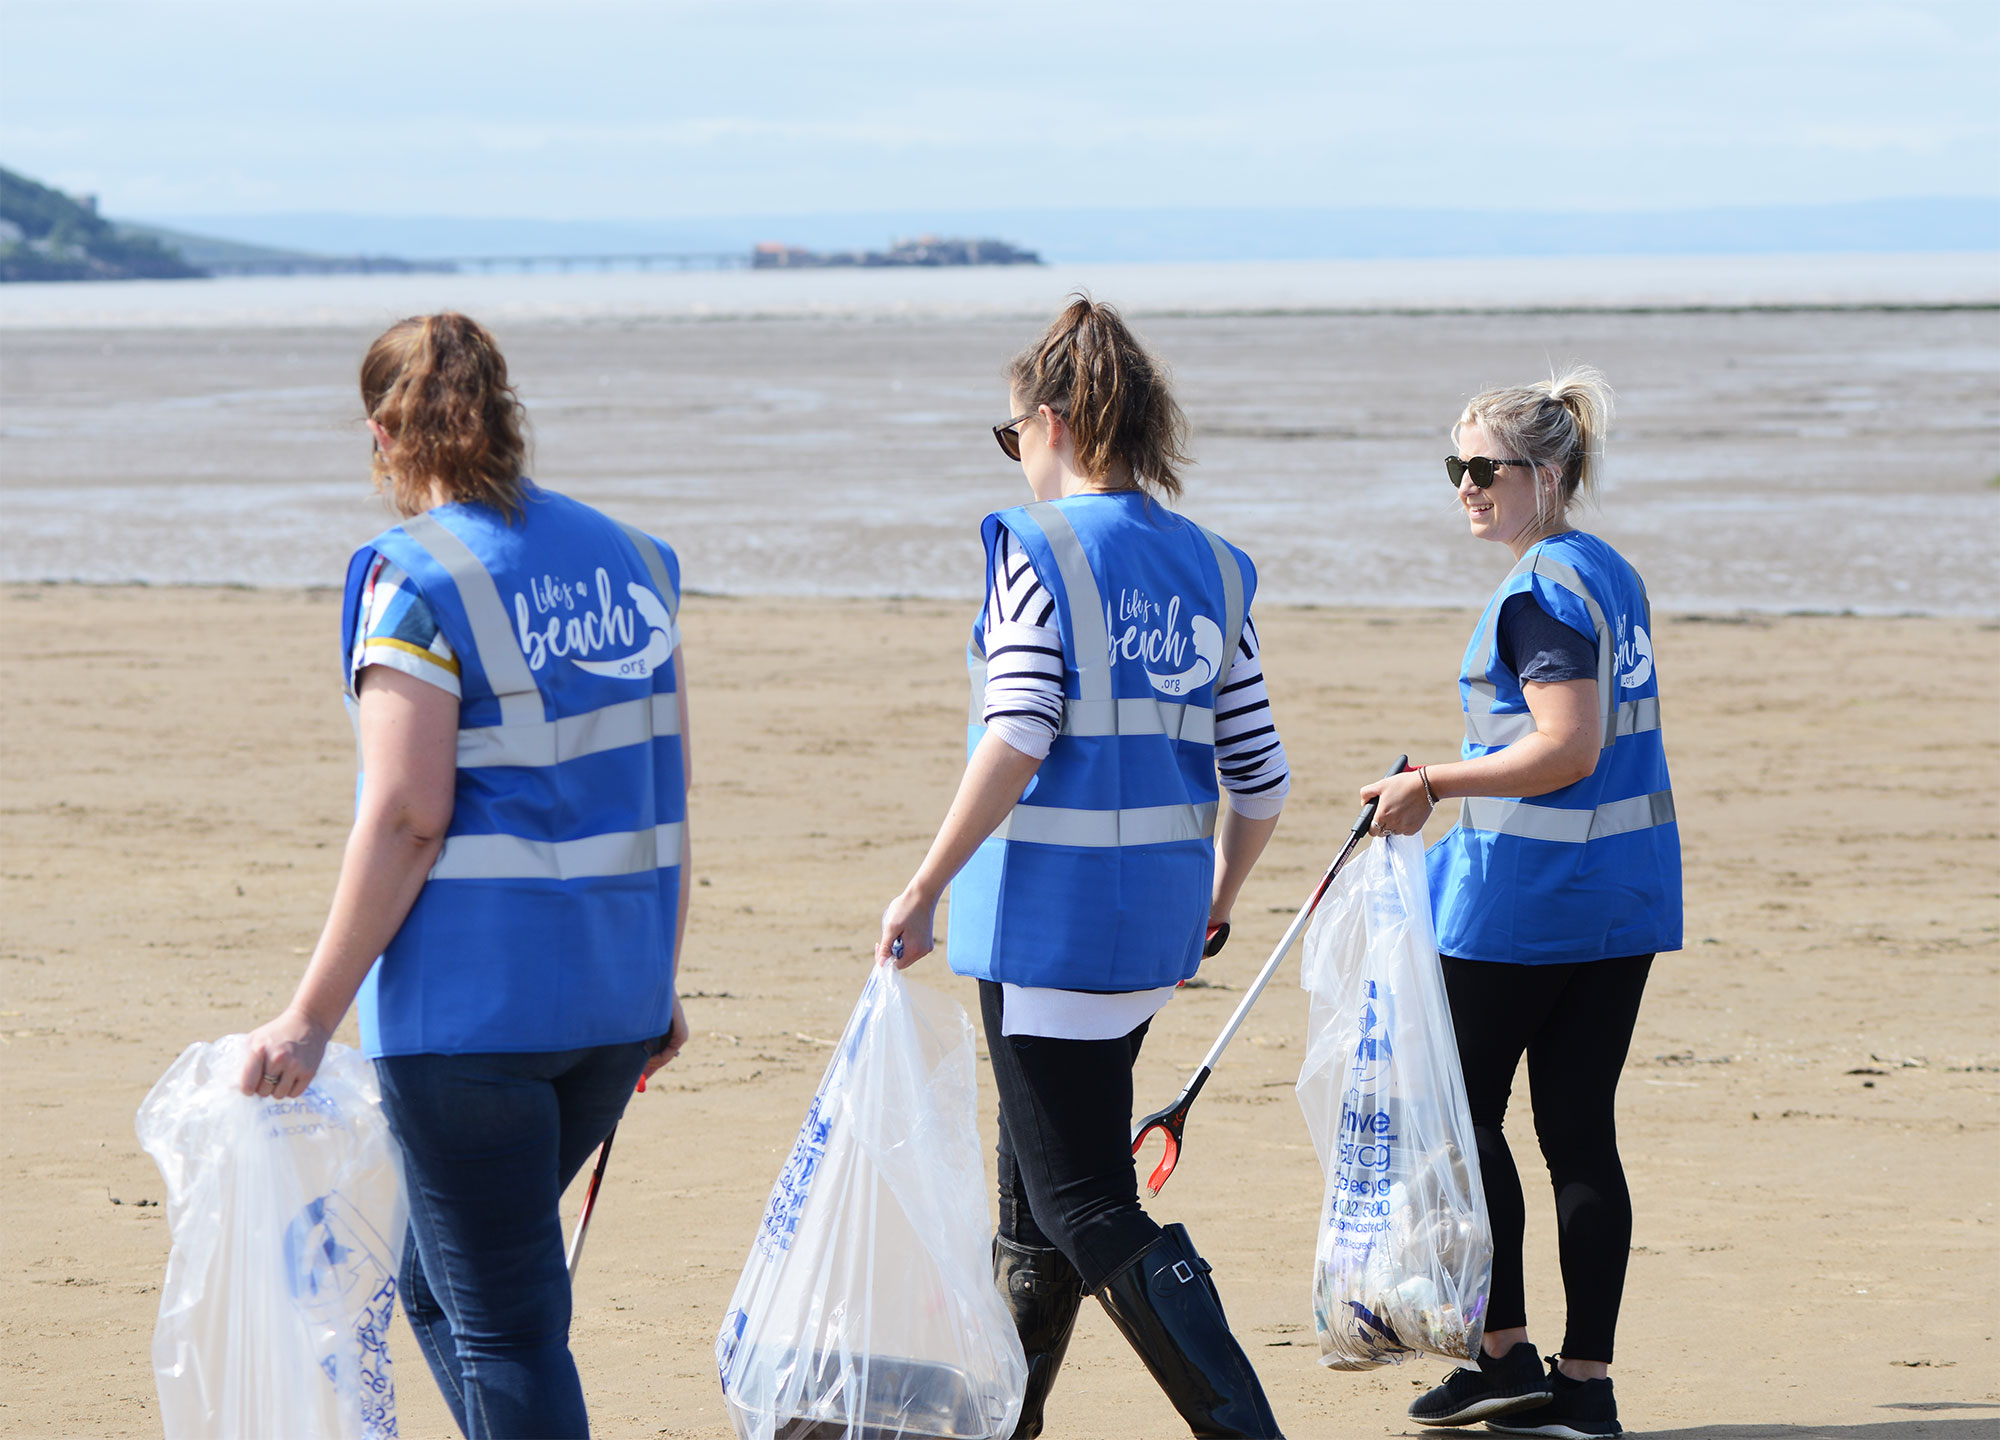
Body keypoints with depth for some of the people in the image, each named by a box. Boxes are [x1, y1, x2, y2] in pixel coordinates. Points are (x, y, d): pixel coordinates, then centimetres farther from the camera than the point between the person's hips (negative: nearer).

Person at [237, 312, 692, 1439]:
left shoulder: (417, 579, -11)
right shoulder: (629, 560, 10)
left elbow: (407, 816, -16)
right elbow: (668, 790, 12)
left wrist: (313, 1016, -12)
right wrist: (659, 980, 21)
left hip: (472, 996, -7)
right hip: (615, 987, 7)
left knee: (500, 1321, -1)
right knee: (438, 1280, 21)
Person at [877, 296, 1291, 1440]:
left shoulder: (1040, 550, -10)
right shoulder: (1214, 569, 8)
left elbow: (1016, 743, -20)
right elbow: (1260, 779, 9)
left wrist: (926, 889, -14)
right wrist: (1213, 910, 23)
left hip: (1054, 915, -7)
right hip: (1159, 919, 7)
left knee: (1090, 1208, -4)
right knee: (1038, 1184, 20)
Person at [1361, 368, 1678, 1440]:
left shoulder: (1538, 592, -15)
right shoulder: (1611, 575, 14)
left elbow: (1567, 751, -22)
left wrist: (1434, 784, -16)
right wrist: (1457, 784, 22)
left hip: (1525, 887, -9)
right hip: (1625, 884, 9)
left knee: (1466, 1111, 5)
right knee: (1580, 1128, 7)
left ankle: (1504, 1353, 6)